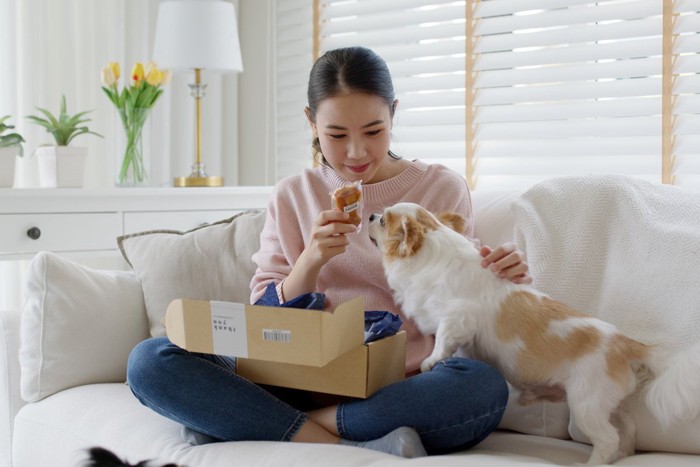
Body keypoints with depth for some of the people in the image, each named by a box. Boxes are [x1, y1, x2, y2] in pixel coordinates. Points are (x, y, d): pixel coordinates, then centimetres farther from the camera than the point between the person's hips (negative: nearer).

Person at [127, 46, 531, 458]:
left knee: (485, 386, -35)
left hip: (398, 389, -1)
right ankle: (354, 448, -28)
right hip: (302, 384, 2)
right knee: (150, 361, -20)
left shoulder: (443, 188, 7)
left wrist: (497, 282, -11)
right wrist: (312, 260, -13)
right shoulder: (292, 197, 11)